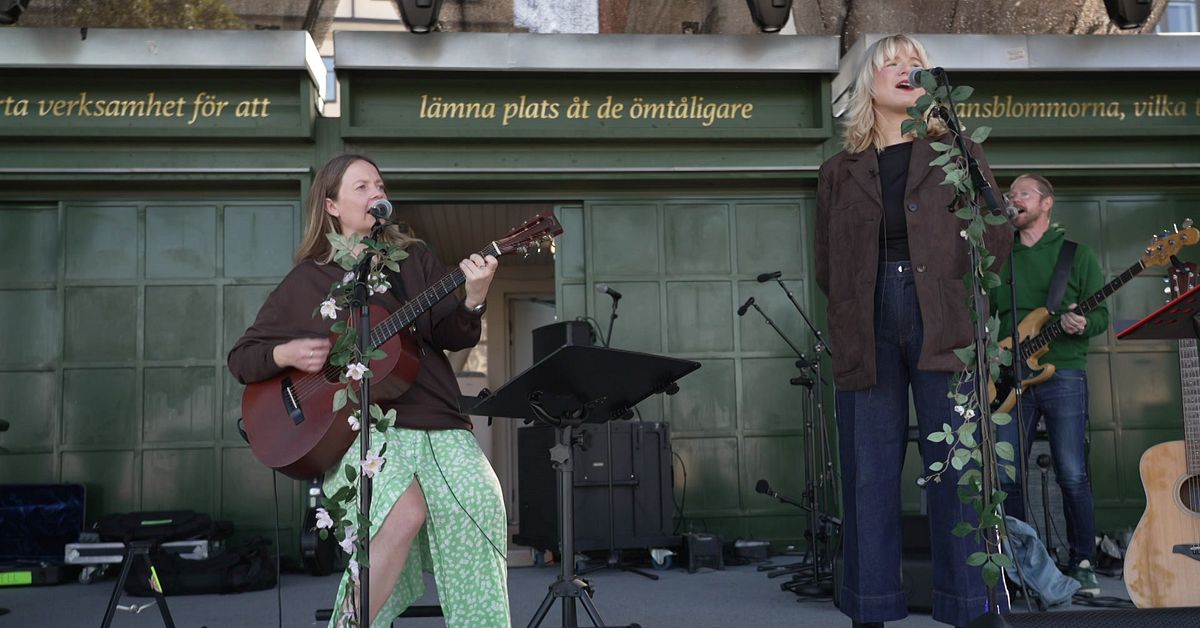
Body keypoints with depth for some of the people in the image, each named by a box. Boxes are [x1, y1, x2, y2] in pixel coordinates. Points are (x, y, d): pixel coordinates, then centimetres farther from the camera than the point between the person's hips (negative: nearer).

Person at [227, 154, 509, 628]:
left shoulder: (415, 260, 15)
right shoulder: (305, 282, 10)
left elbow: (452, 337, 4)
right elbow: (241, 357, 13)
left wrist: (472, 301, -17)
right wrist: (285, 354, -8)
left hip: (436, 422, 3)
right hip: (356, 429, -2)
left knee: (480, 502, -26)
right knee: (406, 508, -31)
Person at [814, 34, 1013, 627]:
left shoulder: (960, 154, 15)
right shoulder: (838, 172, 17)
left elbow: (996, 239, 7)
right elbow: (827, 267, 15)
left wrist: (962, 303, -4)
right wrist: (852, 314, 1)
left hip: (944, 326, -1)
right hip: (866, 331, 1)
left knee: (957, 468, -3)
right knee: (868, 475, 2)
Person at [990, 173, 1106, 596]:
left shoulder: (1077, 254, 8)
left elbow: (1101, 314, 3)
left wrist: (1081, 325, -19)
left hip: (1064, 374, -3)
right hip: (1011, 377, 3)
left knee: (1072, 476, -4)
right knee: (1007, 477, 0)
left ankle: (1083, 564, 9)